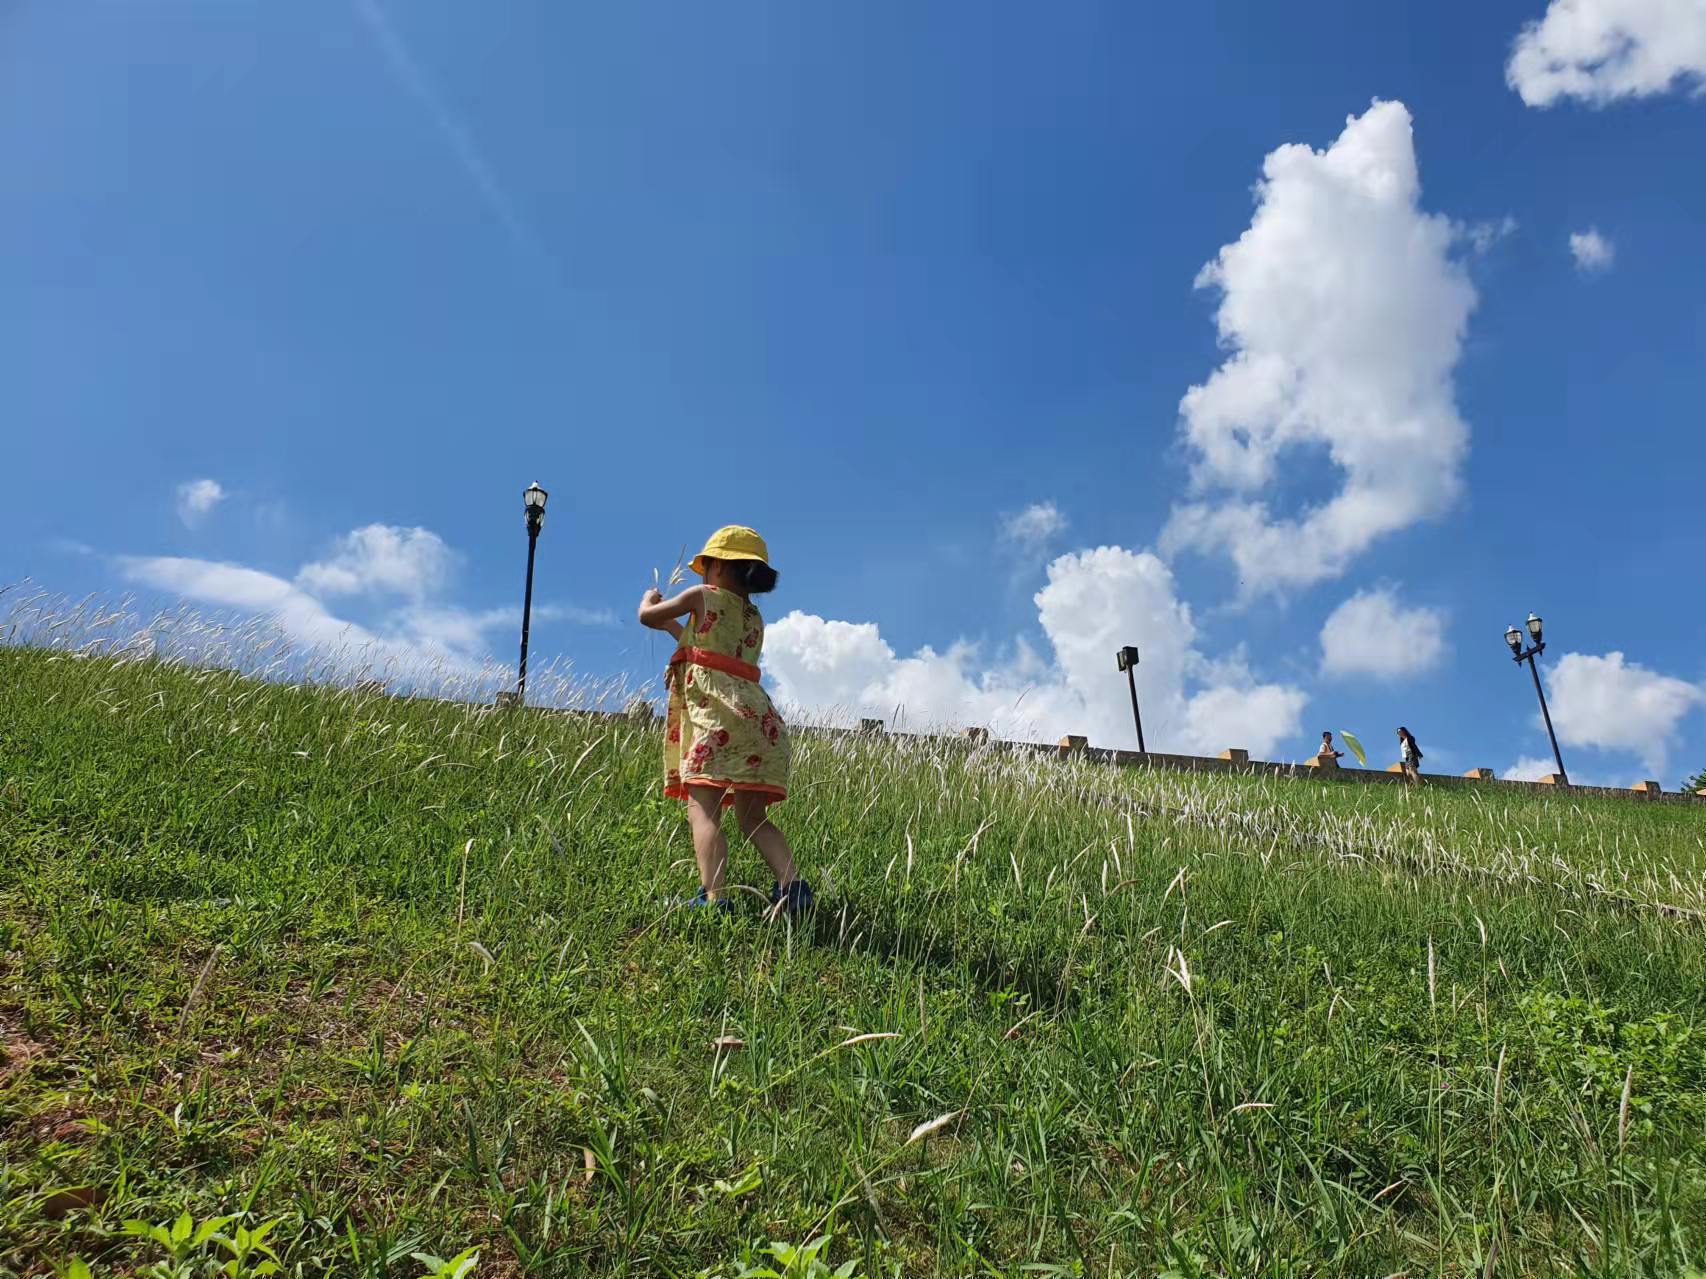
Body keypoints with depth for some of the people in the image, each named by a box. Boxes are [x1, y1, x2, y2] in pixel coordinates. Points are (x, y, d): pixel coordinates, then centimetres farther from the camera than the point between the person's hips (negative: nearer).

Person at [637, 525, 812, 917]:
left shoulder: (703, 596, 7)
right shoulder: (754, 619, 25)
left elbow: (646, 615, 17)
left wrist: (651, 599, 38)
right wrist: (675, 626, 47)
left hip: (721, 716, -7)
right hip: (760, 718, 7)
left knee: (703, 810, -13)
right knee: (753, 818, 10)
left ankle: (712, 897, -28)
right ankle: (791, 884, -7)